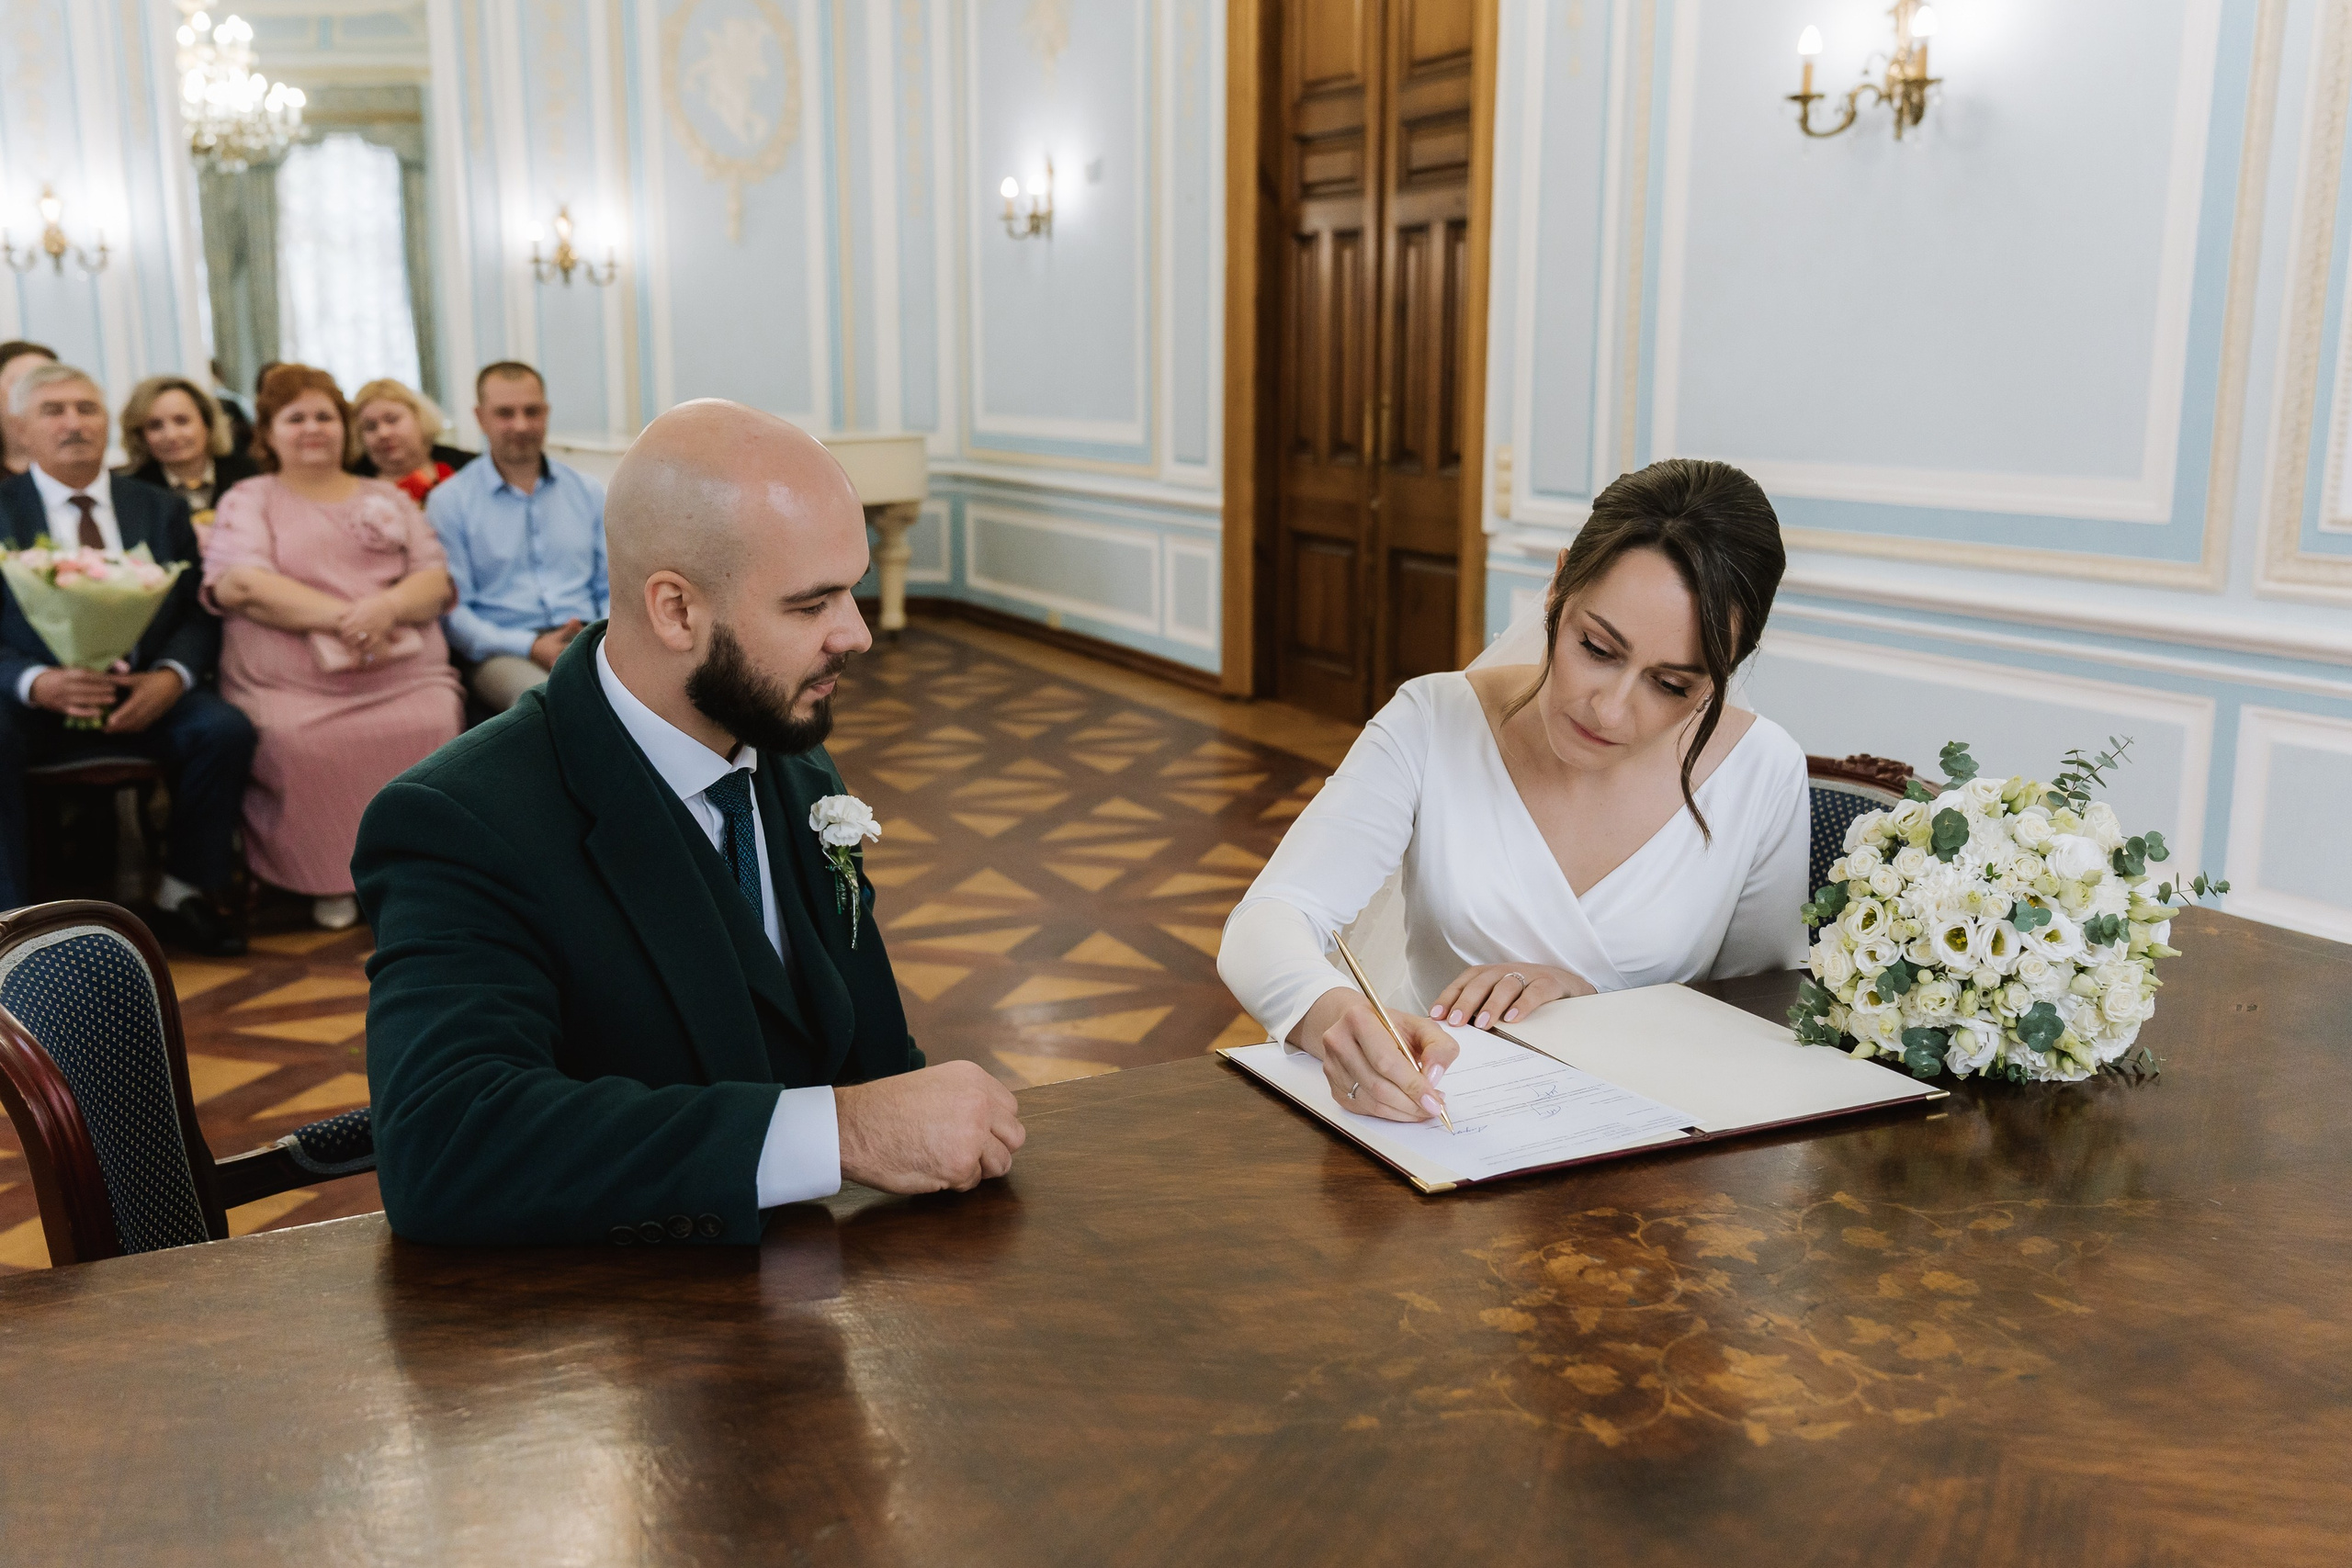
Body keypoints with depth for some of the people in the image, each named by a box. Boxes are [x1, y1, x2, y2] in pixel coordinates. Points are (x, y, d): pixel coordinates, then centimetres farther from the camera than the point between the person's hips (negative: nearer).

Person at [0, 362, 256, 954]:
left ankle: (183, 892, -8)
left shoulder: (162, 509, 13)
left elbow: (199, 612, 7)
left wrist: (170, 677, -15)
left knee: (225, 728, -25)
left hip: (141, 697, 2)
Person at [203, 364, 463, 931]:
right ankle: (328, 879, -13)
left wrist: (389, 607, -12)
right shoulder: (248, 500, 16)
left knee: (432, 729, -31)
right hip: (292, 689, -2)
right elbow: (240, 585, -3)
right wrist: (342, 617, -15)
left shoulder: (388, 498, 24)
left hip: (406, 679, 2)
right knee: (297, 746, -34)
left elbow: (437, 581, 12)